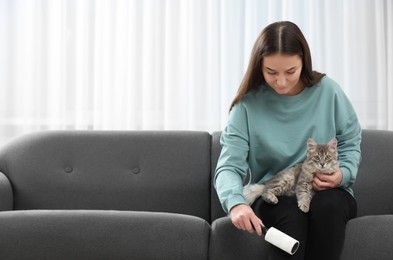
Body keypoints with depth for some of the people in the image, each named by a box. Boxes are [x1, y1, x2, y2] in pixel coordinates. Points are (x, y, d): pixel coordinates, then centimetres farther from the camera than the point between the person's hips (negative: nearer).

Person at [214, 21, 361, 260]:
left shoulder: (327, 90, -5)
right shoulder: (248, 104, -8)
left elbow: (350, 143, 7)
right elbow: (229, 165, -15)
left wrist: (342, 174, -15)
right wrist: (236, 202, -37)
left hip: (327, 193, 1)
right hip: (273, 197, -1)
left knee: (327, 205, -34)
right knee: (290, 212, -35)